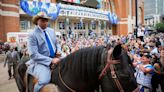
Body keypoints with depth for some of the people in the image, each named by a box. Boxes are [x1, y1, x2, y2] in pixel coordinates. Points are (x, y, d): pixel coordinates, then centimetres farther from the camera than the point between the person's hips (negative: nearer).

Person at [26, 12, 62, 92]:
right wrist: (51, 60, -23)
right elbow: (34, 55, -16)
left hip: (54, 58, 7)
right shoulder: (32, 35, -9)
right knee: (44, 80, -32)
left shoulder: (51, 31, 10)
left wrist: (58, 50, -1)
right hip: (41, 62, -6)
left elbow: (56, 43, 23)